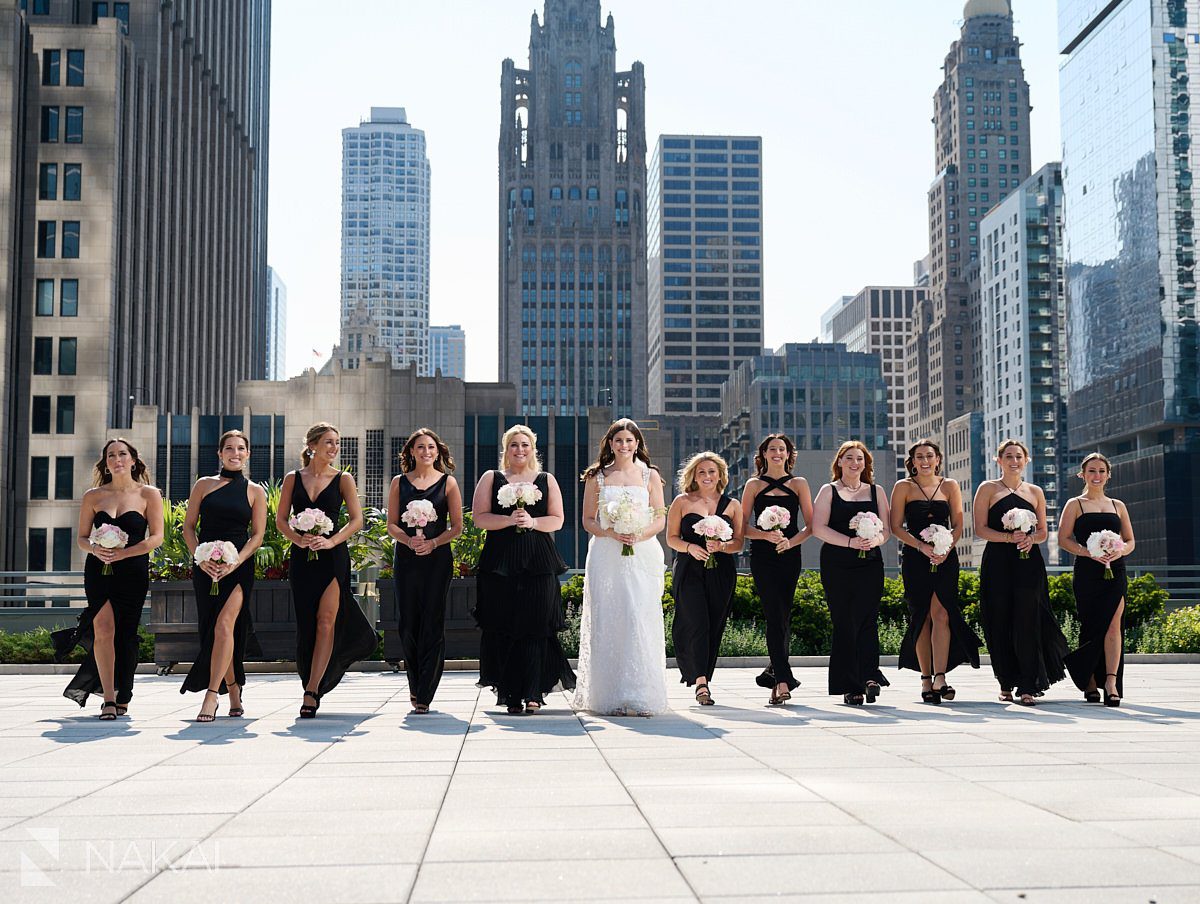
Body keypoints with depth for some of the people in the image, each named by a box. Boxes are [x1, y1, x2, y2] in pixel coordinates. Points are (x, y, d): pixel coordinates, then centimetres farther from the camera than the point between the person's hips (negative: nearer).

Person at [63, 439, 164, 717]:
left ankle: (122, 697, 18)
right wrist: (95, 549, -11)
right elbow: (81, 538, 12)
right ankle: (108, 699, -12)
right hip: (98, 570, 1)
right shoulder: (92, 496, 9)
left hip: (133, 571, -1)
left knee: (125, 634, 2)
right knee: (103, 628, -14)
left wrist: (123, 553, -14)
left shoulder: (148, 494, 3)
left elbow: (156, 537, -2)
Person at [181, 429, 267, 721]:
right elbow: (188, 526, 8)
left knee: (224, 624, -19)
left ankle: (212, 694, -19)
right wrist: (200, 558, -8)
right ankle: (234, 693, 19)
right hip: (205, 567, 2)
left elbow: (258, 535, 4)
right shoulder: (204, 485, 10)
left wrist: (235, 563, -11)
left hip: (239, 566, -2)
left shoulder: (255, 492, 7)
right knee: (212, 629, 4)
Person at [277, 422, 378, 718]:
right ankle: (314, 686, 22)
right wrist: (299, 539, -13)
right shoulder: (293, 479, 8)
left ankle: (312, 690, -9)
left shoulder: (343, 479, 3)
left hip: (333, 557, -2)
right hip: (302, 558, 2)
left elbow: (356, 520, -2)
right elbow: (280, 519, 6)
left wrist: (330, 541, -16)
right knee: (306, 624, 5)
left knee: (326, 621, -10)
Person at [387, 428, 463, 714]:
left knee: (432, 624, -4)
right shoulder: (399, 482, 10)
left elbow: (456, 527, 3)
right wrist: (408, 540, -12)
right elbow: (391, 524, 7)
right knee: (408, 624, 2)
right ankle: (415, 686, 21)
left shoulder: (448, 483, 5)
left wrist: (432, 543, -13)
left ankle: (424, 694, 0)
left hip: (438, 559, -2)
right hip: (406, 559, 2)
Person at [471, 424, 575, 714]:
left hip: (538, 562, 0)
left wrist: (532, 521, -9)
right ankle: (510, 694, 4)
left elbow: (557, 520, 8)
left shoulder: (547, 480, 14)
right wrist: (509, 519, -12)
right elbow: (479, 518, 2)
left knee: (535, 627, -6)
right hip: (500, 563, 0)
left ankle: (532, 694, -3)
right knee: (503, 629, -3)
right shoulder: (491, 478, 12)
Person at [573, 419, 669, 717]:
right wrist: (611, 533, -11)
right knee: (606, 622, -3)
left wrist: (639, 535, -11)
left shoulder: (650, 475, 10)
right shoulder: (597, 476, 10)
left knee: (640, 620, -9)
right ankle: (609, 695, 2)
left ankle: (639, 695, -5)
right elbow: (588, 520, 8)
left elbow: (660, 519, 8)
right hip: (606, 556, 0)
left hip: (642, 555, 0)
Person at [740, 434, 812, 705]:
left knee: (782, 616, 4)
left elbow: (811, 525, 7)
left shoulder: (798, 484, 11)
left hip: (790, 556, 2)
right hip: (762, 556, -2)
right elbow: (743, 527, 4)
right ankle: (783, 680, -15)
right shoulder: (754, 485, 9)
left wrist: (790, 541, -10)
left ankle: (775, 671, 23)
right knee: (775, 616, -11)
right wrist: (766, 535, -13)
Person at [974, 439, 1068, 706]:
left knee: (1027, 622, -6)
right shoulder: (988, 489, 6)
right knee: (1000, 623, 0)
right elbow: (980, 529, -1)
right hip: (997, 563, -1)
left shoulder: (1035, 492, 15)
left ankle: (1028, 687, -5)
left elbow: (1043, 532, 16)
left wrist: (1030, 539, -7)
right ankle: (1006, 684, 12)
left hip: (1029, 563, 1)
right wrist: (1009, 537, -15)